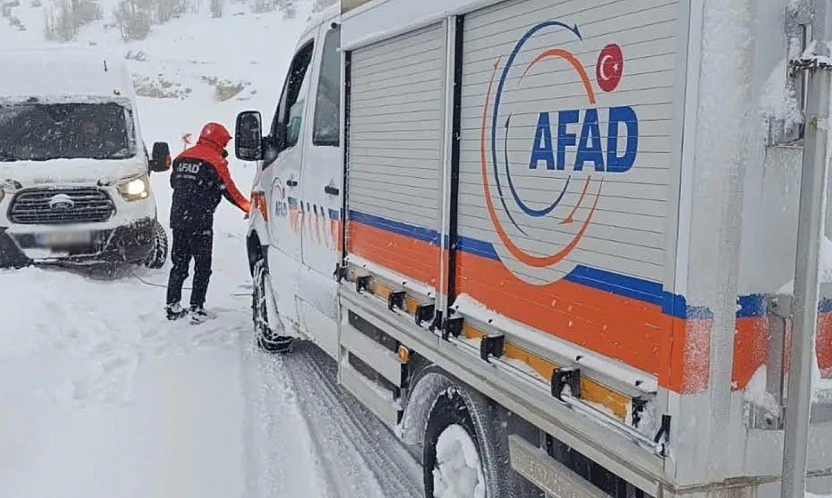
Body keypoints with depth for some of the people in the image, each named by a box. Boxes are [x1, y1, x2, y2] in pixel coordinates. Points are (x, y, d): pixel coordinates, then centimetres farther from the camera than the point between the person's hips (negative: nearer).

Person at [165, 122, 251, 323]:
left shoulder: (182, 158, 12)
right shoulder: (215, 161, -8)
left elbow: (174, 182, 22)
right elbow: (229, 190, -6)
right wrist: (248, 208, 5)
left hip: (178, 218, 6)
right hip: (200, 222, -6)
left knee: (179, 263, 15)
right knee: (202, 266, 2)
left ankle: (172, 306, 18)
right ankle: (196, 309, -1)